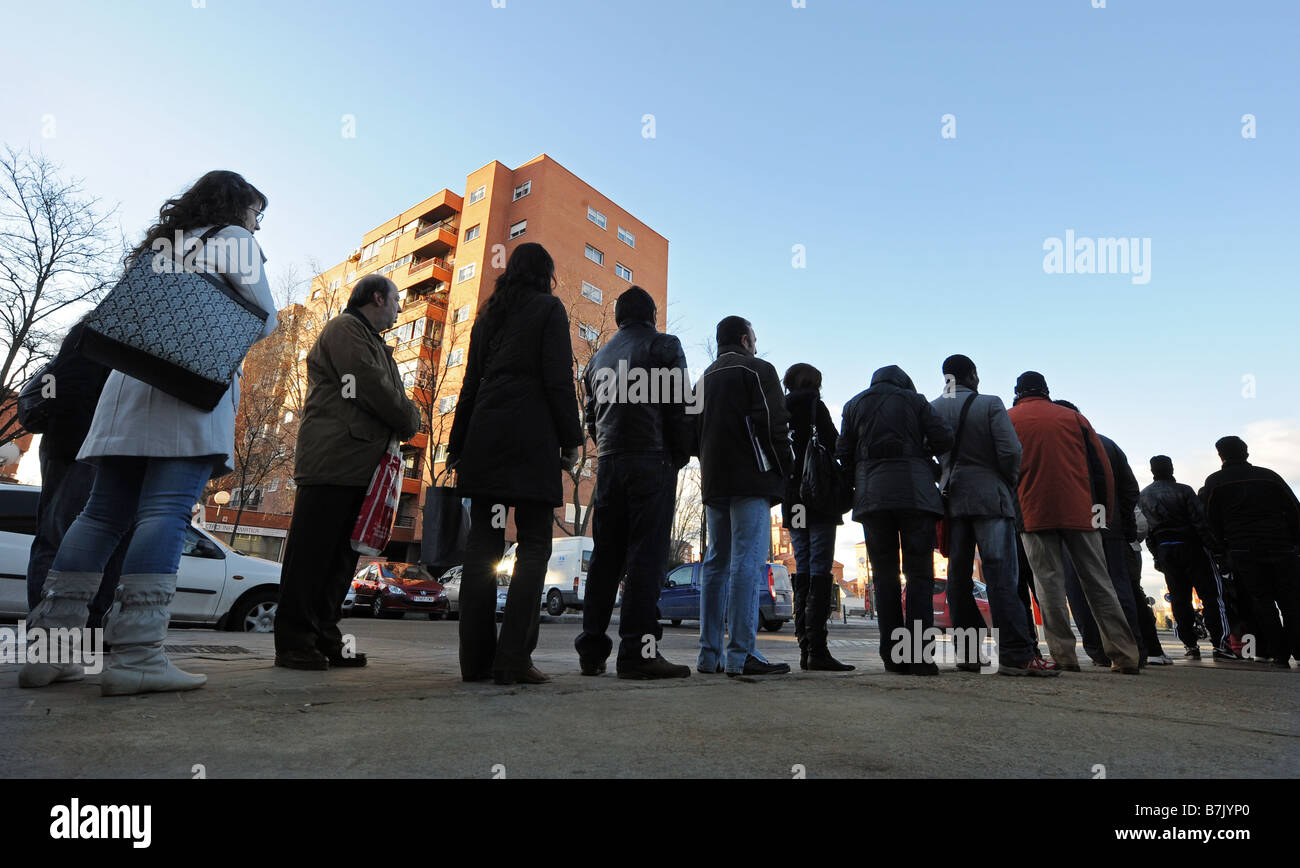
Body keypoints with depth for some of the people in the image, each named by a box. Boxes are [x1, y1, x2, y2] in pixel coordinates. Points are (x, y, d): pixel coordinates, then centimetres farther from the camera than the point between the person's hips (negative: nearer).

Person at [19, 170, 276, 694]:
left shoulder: (157, 243, 29)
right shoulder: (232, 240, 8)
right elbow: (263, 318, 0)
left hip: (129, 380, 7)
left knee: (104, 513, 6)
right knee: (166, 512, -16)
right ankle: (135, 654, -22)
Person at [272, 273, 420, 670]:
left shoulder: (376, 345, 29)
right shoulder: (344, 329, -1)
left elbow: (392, 395, 21)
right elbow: (370, 387, -12)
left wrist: (406, 419, 2)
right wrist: (410, 420, -1)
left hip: (362, 466, 9)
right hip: (333, 461, -9)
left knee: (341, 556, 8)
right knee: (311, 553, -4)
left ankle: (324, 640, 13)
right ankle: (294, 644, 2)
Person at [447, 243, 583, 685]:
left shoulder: (489, 314, 21)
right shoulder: (549, 308, 5)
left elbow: (470, 383, 17)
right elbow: (558, 379, -6)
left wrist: (458, 445, 18)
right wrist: (571, 439, -3)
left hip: (485, 436, 6)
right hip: (532, 439, -5)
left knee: (483, 544, 4)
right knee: (534, 546, -3)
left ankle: (476, 657, 5)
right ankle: (514, 657, -8)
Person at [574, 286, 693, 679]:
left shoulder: (599, 357, 21)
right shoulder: (664, 345, 4)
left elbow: (591, 415, 19)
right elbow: (680, 407, -5)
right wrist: (681, 456, 3)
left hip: (609, 463, 6)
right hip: (652, 461, -5)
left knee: (605, 555, 7)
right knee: (647, 554, -7)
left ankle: (592, 648, 10)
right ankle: (637, 650, -10)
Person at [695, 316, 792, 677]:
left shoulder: (704, 379, 23)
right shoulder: (757, 369, 2)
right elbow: (773, 424, -10)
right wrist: (784, 472, -3)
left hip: (714, 484, 7)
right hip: (750, 482, -7)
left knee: (716, 563, 8)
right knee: (747, 562, -10)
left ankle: (710, 654, 9)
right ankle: (741, 654, -13)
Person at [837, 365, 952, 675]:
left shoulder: (854, 405, 17)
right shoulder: (915, 399, 12)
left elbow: (843, 453, 11)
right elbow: (945, 439, 2)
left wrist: (852, 488, 18)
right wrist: (923, 451, 21)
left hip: (871, 496, 2)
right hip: (915, 494, -1)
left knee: (884, 574, 4)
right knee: (919, 572, 0)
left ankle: (893, 655, 2)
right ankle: (920, 654, -6)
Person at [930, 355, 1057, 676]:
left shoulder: (933, 409, 5)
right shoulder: (990, 404, -4)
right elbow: (1010, 450, -11)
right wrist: (1010, 481, 5)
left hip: (952, 499, 4)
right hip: (990, 496, -3)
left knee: (958, 576, 7)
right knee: (1001, 575, -5)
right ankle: (1016, 654, -8)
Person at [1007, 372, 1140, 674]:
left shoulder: (1008, 419, 8)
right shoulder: (1073, 417, 15)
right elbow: (1101, 465, 11)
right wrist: (1103, 509, 15)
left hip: (1035, 513, -3)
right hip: (1080, 512, 3)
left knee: (1049, 583, -1)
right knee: (1098, 581, 8)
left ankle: (1064, 656, -4)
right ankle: (1125, 656, 9)